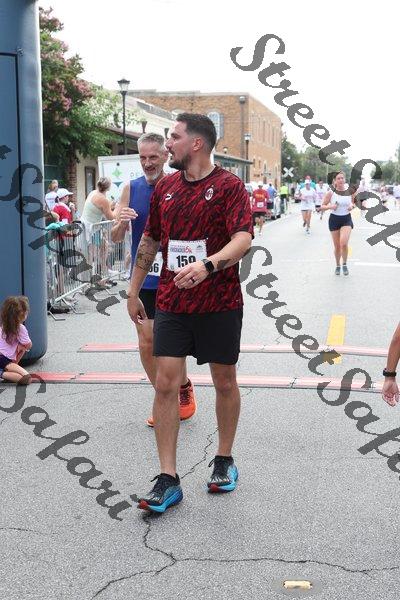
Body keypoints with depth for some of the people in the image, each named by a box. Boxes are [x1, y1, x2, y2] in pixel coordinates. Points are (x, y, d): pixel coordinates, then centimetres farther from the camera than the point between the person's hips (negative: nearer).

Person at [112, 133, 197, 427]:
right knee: (147, 342, 5)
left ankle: (184, 386, 25)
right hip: (143, 278, 3)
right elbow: (115, 238, 5)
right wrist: (121, 223, -17)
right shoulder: (131, 189, 4)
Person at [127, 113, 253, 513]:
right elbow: (149, 241, 18)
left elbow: (243, 239, -20)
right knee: (165, 383, -4)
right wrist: (133, 291, 19)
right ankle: (168, 480, 1)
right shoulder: (165, 188, 10)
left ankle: (224, 460, 30)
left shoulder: (229, 185, -7)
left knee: (224, 382, 10)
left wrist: (208, 265, -38)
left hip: (220, 302, -4)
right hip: (171, 302, 4)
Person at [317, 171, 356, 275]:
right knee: (337, 246, 7)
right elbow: (322, 206, -2)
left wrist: (352, 206, -11)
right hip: (334, 219, 0)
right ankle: (338, 266, 31)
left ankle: (344, 264, 2)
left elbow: (355, 202, 11)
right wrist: (330, 206, -21)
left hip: (346, 219, 0)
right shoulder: (330, 193, -8)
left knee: (344, 243, -20)